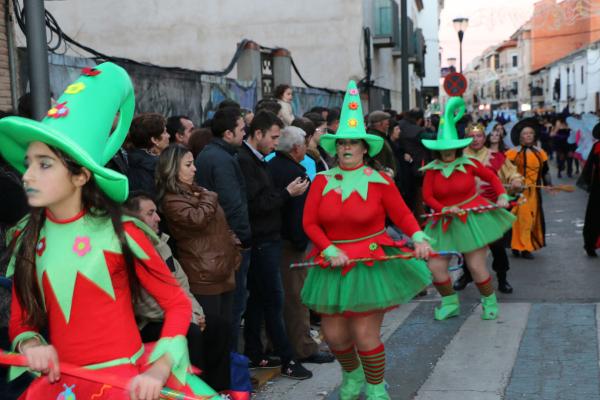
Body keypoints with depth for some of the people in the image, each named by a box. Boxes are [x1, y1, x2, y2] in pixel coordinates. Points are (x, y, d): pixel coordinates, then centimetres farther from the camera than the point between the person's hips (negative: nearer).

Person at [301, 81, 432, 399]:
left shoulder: (380, 181, -4)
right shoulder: (322, 181, 0)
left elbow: (403, 215, -1)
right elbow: (309, 222, -3)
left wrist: (419, 238, -19)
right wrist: (330, 250, -15)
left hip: (371, 263, -3)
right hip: (333, 265, 3)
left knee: (365, 336, -2)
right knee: (333, 335, 9)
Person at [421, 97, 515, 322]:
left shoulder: (469, 164, -5)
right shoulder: (431, 170, -4)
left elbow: (491, 177, 6)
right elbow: (427, 196, -8)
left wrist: (502, 196, -7)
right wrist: (445, 209, -22)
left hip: (472, 219, -2)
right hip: (445, 222, 2)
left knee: (476, 267, -1)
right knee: (435, 267, -3)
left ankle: (489, 301, 26)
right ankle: (450, 303, 20)